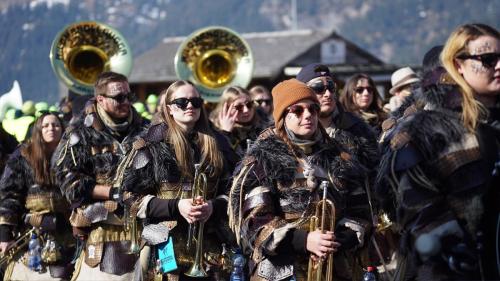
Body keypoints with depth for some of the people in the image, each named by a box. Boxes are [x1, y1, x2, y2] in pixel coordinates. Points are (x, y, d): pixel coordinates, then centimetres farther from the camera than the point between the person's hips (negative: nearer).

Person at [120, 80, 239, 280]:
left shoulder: (216, 144, 12)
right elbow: (135, 198, -2)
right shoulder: (152, 144, 3)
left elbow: (233, 191, 11)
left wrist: (213, 207, -10)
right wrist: (175, 207, -15)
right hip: (166, 245, -2)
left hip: (209, 246, 2)